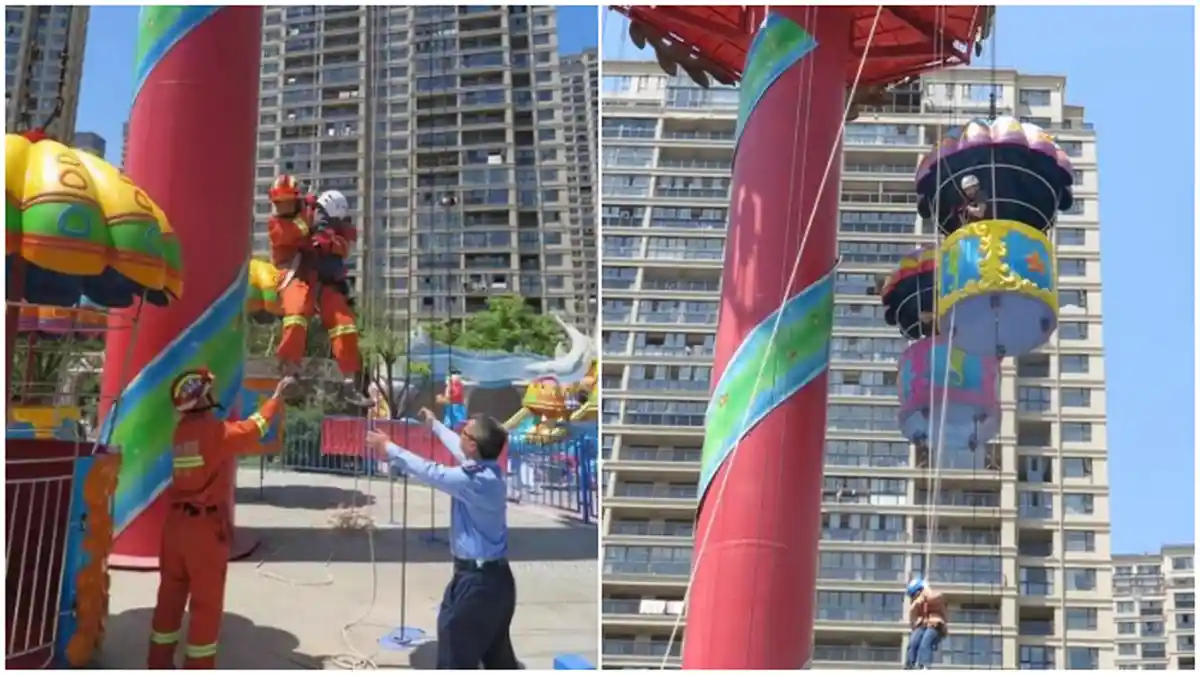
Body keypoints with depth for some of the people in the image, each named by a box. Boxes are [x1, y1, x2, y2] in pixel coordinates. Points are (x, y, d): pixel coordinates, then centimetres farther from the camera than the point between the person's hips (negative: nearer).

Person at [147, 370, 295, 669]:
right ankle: (198, 668, 6)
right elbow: (252, 430, 1)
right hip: (206, 526, -7)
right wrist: (276, 398, 12)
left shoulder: (181, 431, 7)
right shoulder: (216, 431, -14)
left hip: (176, 522, 7)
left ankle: (158, 664, 22)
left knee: (171, 596, 14)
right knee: (207, 603, 2)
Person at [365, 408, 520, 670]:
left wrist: (390, 450, -12)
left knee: (456, 658, -1)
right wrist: (435, 425, 39)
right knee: (498, 656, 19)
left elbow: (431, 472, -23)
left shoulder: (477, 481, -24)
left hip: (478, 580, -10)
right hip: (492, 577, 10)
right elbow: (460, 449, 24)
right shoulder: (487, 469, 4)